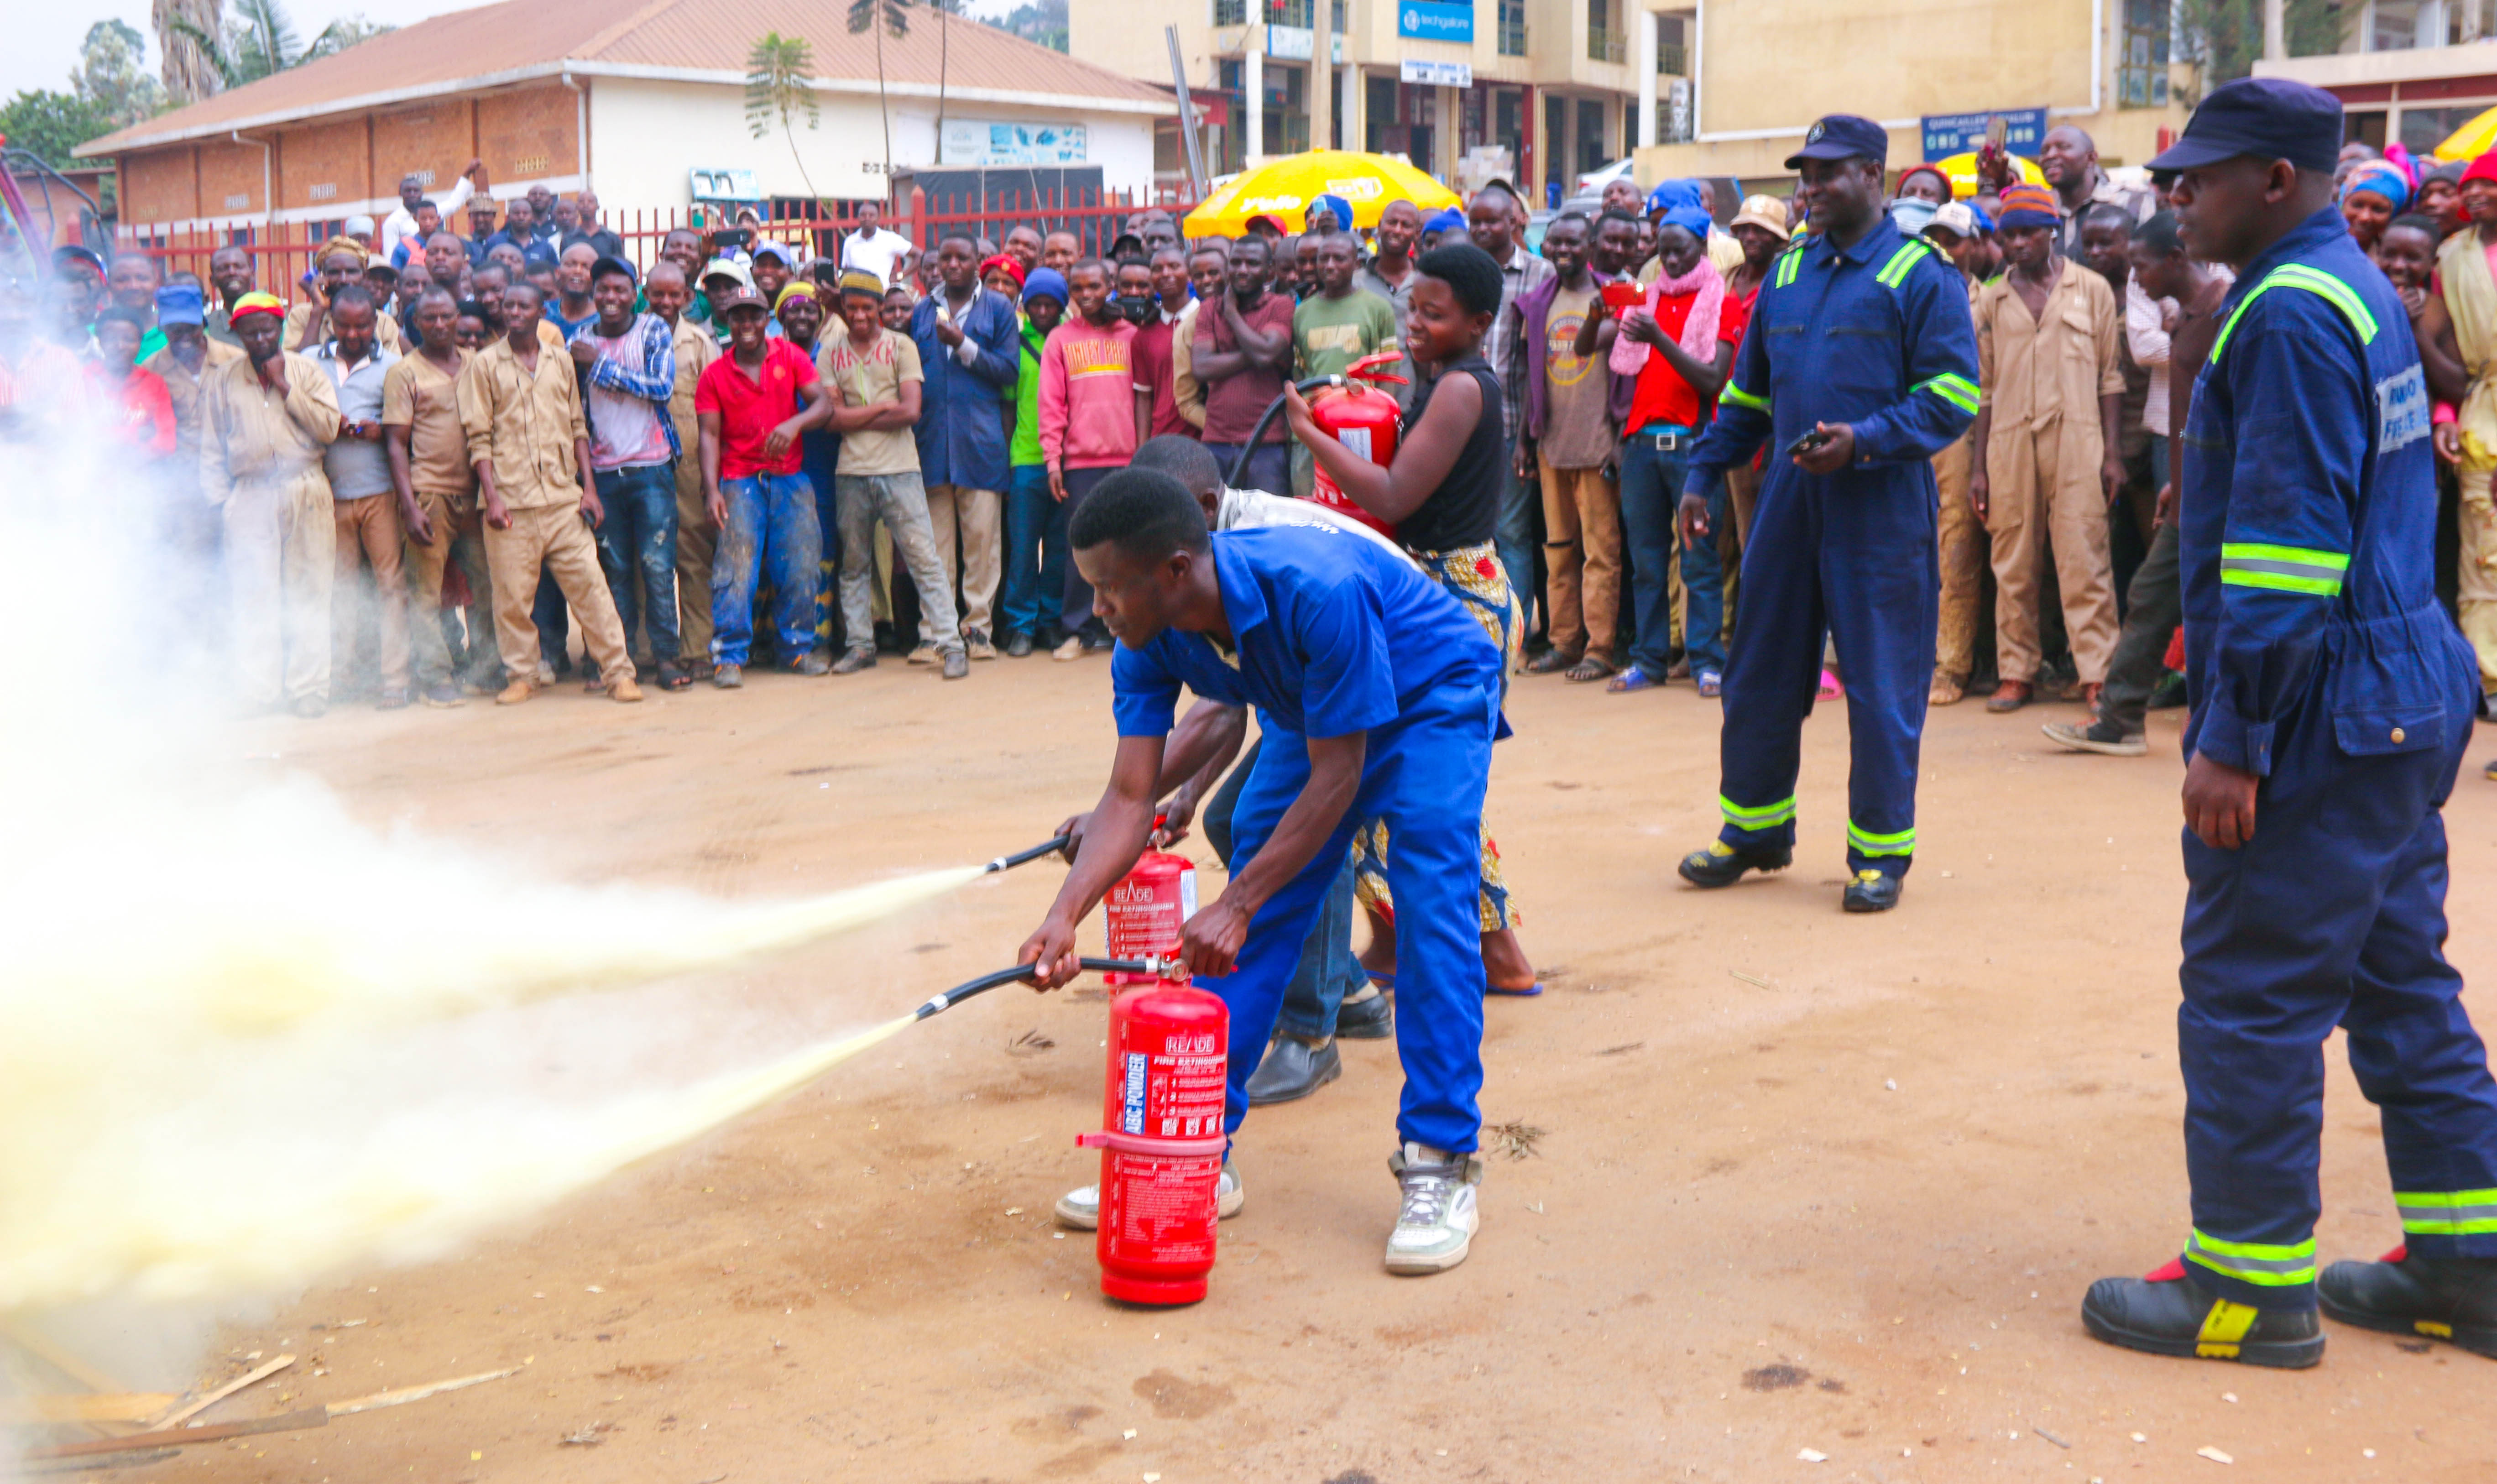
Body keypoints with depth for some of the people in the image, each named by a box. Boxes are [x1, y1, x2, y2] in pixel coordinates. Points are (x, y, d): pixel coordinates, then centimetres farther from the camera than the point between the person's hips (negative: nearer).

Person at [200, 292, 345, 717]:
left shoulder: (309, 373, 10)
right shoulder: (221, 382, 12)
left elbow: (329, 429, -3)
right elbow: (212, 449, 11)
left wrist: (285, 387, -5)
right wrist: (220, 500, 2)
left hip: (306, 494, 0)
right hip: (250, 498, 0)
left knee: (308, 594, -1)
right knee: (253, 595, -5)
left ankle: (308, 689, 3)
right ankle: (256, 692, -2)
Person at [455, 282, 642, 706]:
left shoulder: (561, 363, 13)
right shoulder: (485, 365, 4)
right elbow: (479, 437, 0)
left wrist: (588, 488, 5)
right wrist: (492, 497, -10)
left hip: (563, 497, 2)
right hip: (511, 501, -2)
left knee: (590, 583, -2)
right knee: (513, 593, 1)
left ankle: (617, 671, 2)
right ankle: (522, 676, 14)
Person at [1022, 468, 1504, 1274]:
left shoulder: (1320, 591, -41)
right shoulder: (1150, 642, -21)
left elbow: (1336, 778, -34)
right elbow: (1130, 794, -20)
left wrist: (1235, 906, -34)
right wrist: (1065, 915, -35)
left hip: (1433, 700, -6)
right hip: (1312, 714, 6)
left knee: (1432, 912, -20)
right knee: (1254, 929, -1)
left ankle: (1439, 1165, -11)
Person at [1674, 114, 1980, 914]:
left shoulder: (1921, 275, -4)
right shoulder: (1789, 271, 14)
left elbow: (1953, 396, -10)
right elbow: (1747, 390, 20)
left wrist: (1864, 441, -21)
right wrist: (1703, 474, 13)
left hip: (1878, 504, -6)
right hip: (1789, 495, 6)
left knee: (1880, 682, 0)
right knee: (1761, 673, 10)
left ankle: (1880, 851, 11)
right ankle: (1755, 829, 25)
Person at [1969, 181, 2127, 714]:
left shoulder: (2091, 290, 7)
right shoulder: (1991, 300, 13)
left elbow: (2111, 376, 5)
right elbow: (1983, 387, 13)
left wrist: (2113, 452, -3)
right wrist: (1977, 466, 7)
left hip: (2077, 440, -2)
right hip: (2009, 443, 2)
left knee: (2084, 560, -6)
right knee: (2013, 565, 4)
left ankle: (2096, 675, -4)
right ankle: (2016, 673, 11)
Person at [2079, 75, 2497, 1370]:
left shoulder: (2290, 312, -17)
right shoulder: (2360, 290, 16)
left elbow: (2287, 548, -23)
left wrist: (2234, 738, -21)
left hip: (2322, 723, -10)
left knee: (2250, 997, -2)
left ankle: (2254, 1284, 8)